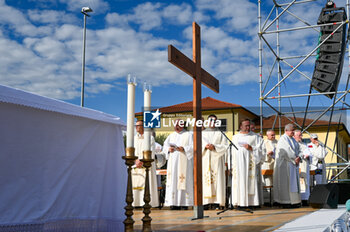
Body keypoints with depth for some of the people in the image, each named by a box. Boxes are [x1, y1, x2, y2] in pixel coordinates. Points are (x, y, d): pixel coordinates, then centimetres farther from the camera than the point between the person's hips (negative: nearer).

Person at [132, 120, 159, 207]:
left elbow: (151, 153, -5)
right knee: (134, 183, -3)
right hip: (135, 167, 4)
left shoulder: (150, 138, 2)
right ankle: (135, 203, -2)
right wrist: (136, 160, -11)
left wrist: (142, 162, -15)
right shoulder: (134, 138, 15)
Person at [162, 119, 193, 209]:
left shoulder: (189, 135, 4)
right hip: (173, 162, 4)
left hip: (184, 162, -4)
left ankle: (184, 203, -5)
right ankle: (174, 203, 0)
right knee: (173, 181, -2)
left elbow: (193, 147, -6)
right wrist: (169, 149, -11)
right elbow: (165, 145, 10)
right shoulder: (171, 135, 18)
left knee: (184, 181, -8)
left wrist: (183, 149, -21)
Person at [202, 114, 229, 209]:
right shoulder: (202, 133, 17)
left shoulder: (220, 133, 11)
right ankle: (206, 202, -5)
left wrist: (215, 147, -13)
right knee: (205, 179, -6)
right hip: (205, 159, 1)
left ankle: (218, 201, -8)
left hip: (217, 159, -1)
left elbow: (225, 146, 2)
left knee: (217, 179, -7)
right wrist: (205, 146, -12)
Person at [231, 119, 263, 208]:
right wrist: (232, 165, 7)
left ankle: (250, 202, -5)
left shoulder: (254, 136, 10)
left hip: (249, 162, -2)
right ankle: (239, 202, -2)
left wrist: (251, 148, -13)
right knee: (238, 182, -4)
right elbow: (233, 151, 13)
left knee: (249, 181, -7)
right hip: (238, 162, 2)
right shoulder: (235, 137, 15)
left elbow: (259, 149, 5)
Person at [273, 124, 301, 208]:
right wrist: (295, 159, -14)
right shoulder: (283, 139, -10)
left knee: (293, 182, 6)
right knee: (285, 182, -5)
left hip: (293, 163, 8)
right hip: (285, 164, -8)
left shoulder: (293, 140, 16)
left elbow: (297, 150, 10)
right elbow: (287, 151, -19)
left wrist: (298, 157, -8)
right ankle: (284, 202, -1)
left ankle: (293, 201, 9)